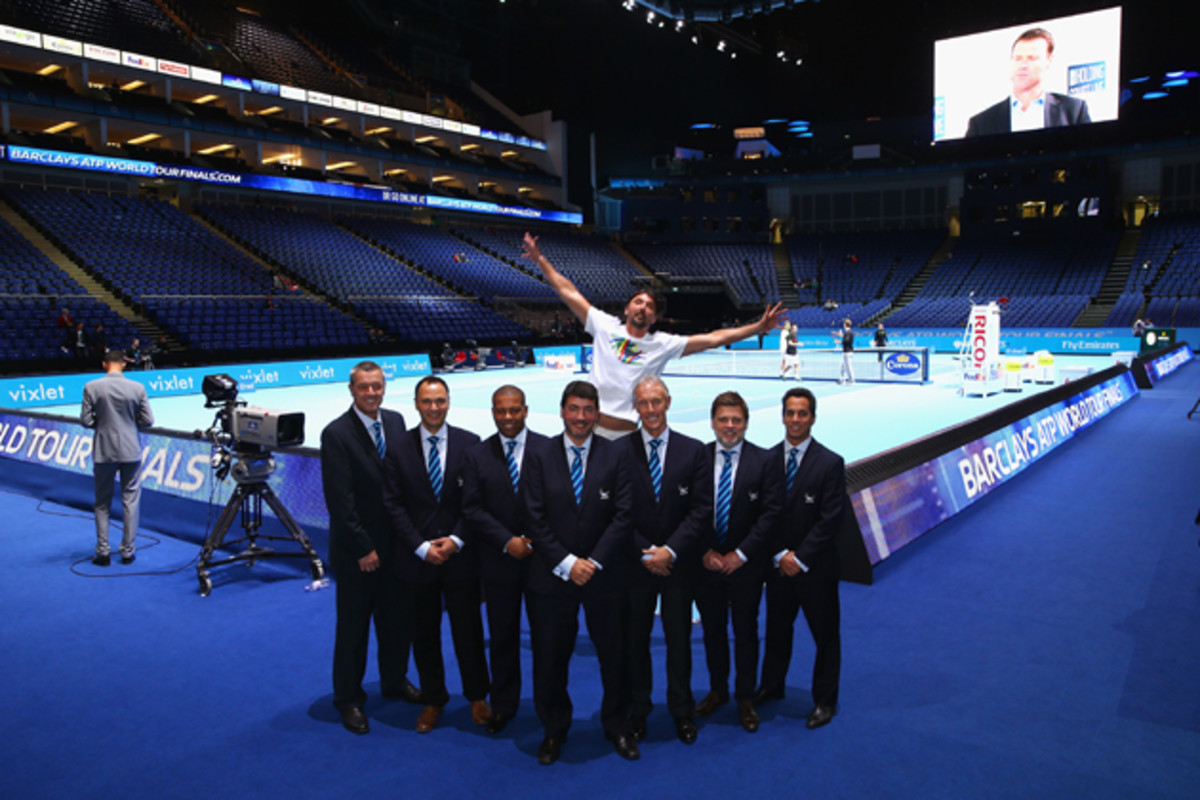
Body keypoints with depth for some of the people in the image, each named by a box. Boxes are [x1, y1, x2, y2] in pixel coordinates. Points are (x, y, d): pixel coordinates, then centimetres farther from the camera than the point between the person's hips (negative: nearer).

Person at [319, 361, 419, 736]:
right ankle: (349, 698, 26)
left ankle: (395, 680, 39)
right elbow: (340, 500, -17)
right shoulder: (336, 434, -16)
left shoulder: (395, 420, 2)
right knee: (353, 626, 8)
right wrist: (363, 548, -15)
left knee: (398, 618, 18)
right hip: (358, 550, -5)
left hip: (395, 542, 6)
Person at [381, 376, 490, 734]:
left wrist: (456, 540, -12)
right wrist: (422, 547, -10)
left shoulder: (469, 443, -3)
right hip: (417, 557, 1)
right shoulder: (398, 448, -1)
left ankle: (477, 696, 29)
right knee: (424, 634, 12)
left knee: (468, 629, 10)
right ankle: (432, 700, 30)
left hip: (461, 555, -1)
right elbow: (394, 504, -3)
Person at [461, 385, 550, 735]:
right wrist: (507, 541, -13)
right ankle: (503, 704, 29)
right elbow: (473, 509, -3)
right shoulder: (477, 455, 1)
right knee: (502, 635, 13)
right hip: (498, 561, 1)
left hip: (541, 557, -1)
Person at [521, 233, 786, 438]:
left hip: (627, 435, 0)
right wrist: (540, 259, 9)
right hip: (591, 427, 0)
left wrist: (759, 327, -3)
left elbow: (712, 339, 1)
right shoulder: (604, 325, 4)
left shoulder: (664, 344, 3)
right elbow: (568, 292, 8)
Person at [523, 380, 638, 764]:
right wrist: (566, 563, -12)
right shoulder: (539, 456, -1)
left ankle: (617, 727, 32)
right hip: (552, 574, 0)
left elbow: (623, 515, -6)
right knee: (550, 658, 10)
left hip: (605, 574, 0)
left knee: (615, 655, 11)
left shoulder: (617, 455, -2)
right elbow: (536, 518, -5)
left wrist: (594, 562, -13)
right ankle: (554, 730, 30)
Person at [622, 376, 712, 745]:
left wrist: (670, 550, -13)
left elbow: (701, 510, -4)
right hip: (635, 561, 0)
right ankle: (637, 710, 26)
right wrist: (645, 553, -12)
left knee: (679, 638, 11)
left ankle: (682, 711, 28)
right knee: (635, 638, 9)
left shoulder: (694, 451, -1)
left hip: (679, 562, 1)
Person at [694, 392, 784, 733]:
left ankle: (745, 697, 28)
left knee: (745, 632, 11)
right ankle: (717, 690, 34)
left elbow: (770, 514, -9)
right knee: (712, 630, 15)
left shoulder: (765, 462, -7)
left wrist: (740, 554, -14)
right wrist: (705, 551, -10)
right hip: (706, 563, 2)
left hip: (746, 564, -1)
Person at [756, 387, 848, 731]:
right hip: (778, 564, 3)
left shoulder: (830, 463, -9)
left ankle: (825, 700, 26)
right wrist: (779, 555, -9)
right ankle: (771, 686, 37)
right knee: (776, 629, 18)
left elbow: (830, 519, -12)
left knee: (826, 635, 9)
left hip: (816, 567, -3)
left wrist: (800, 558, -15)